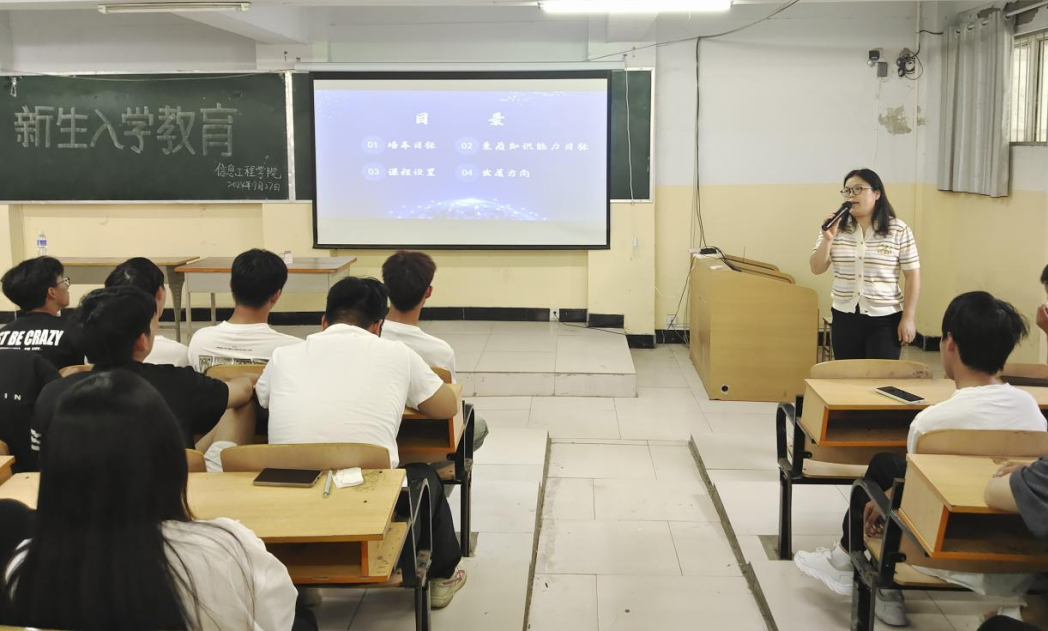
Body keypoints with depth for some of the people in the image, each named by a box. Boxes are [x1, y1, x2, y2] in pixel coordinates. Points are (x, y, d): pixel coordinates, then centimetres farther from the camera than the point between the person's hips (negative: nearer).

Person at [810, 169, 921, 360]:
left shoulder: (899, 231, -4)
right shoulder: (836, 228, 4)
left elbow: (912, 276, -3)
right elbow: (816, 269, 3)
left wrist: (908, 318, -7)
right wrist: (827, 239, -13)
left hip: (885, 319, -3)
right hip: (844, 318, 3)